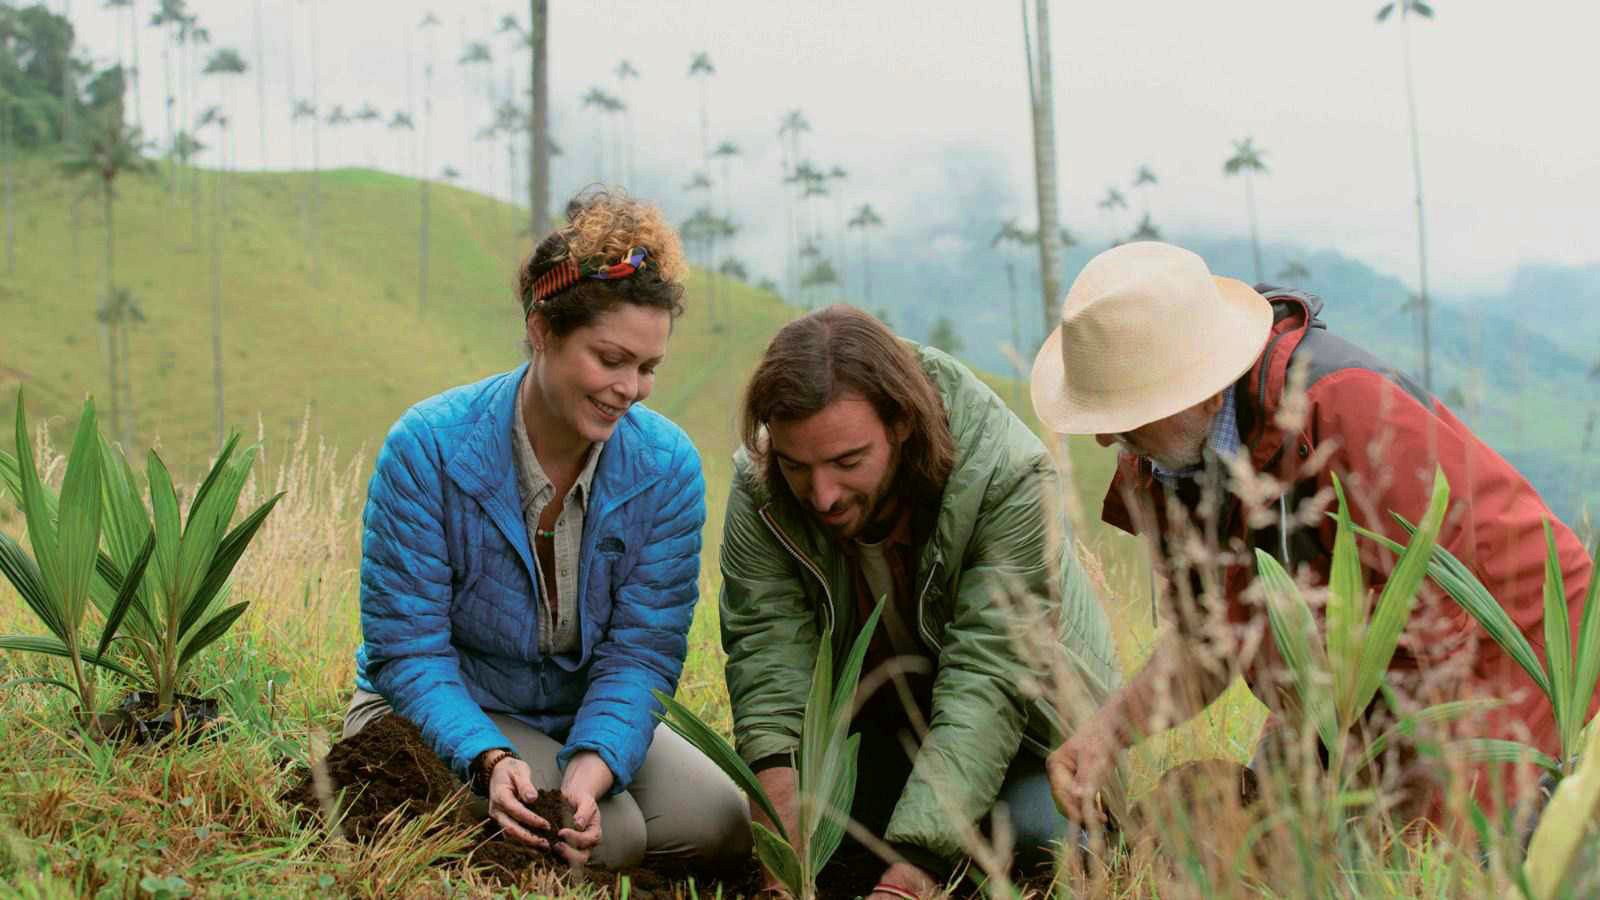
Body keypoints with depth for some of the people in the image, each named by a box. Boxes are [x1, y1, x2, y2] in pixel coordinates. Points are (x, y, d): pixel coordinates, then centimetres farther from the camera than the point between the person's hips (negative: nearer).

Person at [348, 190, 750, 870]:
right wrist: (490, 760, -36)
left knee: (720, 827, -18)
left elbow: (642, 651, -14)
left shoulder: (668, 466, -12)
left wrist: (591, 768, -33)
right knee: (609, 839, -27)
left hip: (589, 718, 4)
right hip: (442, 713, -4)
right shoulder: (427, 447, -20)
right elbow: (405, 648, -19)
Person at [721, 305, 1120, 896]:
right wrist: (776, 776, -49)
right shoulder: (758, 483, -23)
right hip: (873, 709, 3)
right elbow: (768, 643, -27)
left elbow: (986, 681, -39)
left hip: (1028, 714, -3)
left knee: (1038, 836, -27)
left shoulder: (1010, 477, -35)